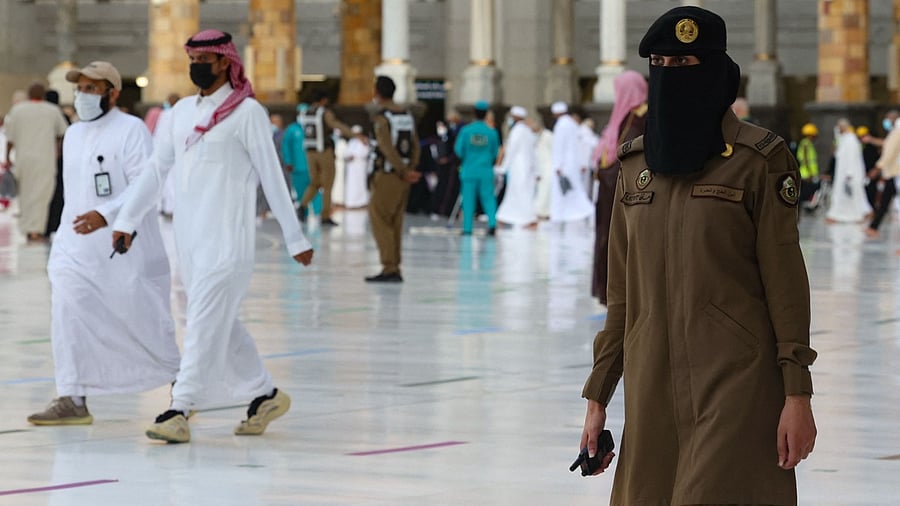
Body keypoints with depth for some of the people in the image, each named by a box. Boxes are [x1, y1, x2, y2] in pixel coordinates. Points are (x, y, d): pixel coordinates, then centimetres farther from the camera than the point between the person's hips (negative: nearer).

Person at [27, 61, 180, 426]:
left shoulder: (131, 130, -11)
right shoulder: (73, 135, 13)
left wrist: (105, 215, -32)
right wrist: (62, 243, 20)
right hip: (77, 244, 6)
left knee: (144, 322, 5)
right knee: (68, 314, -10)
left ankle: (181, 384, 28)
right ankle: (72, 400, -9)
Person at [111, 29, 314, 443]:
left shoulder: (246, 112, -6)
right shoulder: (182, 110, 14)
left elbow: (272, 176, -5)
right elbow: (156, 169, 17)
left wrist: (295, 238, -4)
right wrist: (126, 220, 12)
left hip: (227, 238, -7)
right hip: (188, 236, 7)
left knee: (204, 324, -12)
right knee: (221, 324, 13)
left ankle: (179, 413, -17)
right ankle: (265, 395, 26)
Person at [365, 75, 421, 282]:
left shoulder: (381, 117, -13)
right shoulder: (407, 114, 11)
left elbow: (387, 148, -20)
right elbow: (415, 146, 10)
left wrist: (404, 172, -14)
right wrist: (411, 169, 3)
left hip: (387, 174, -8)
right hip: (402, 177, 8)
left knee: (379, 219, -4)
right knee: (394, 223, 12)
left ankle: (389, 267, -11)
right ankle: (394, 269, 12)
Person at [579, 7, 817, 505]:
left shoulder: (760, 159, -5)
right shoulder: (636, 162, 11)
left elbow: (785, 281, -6)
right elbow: (622, 292, 14)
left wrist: (797, 393, -11)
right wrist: (597, 395, 12)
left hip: (736, 383, -5)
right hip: (652, 385, 5)